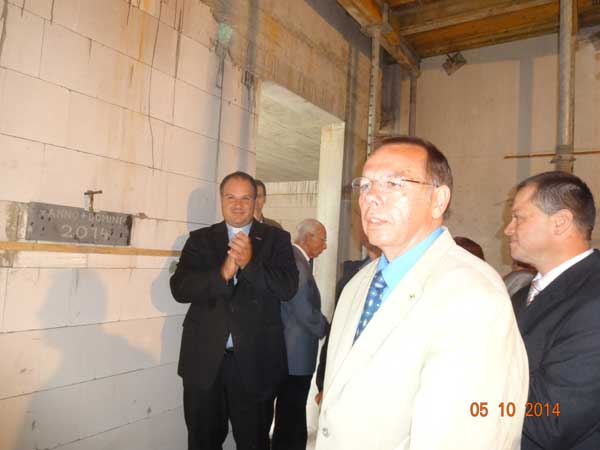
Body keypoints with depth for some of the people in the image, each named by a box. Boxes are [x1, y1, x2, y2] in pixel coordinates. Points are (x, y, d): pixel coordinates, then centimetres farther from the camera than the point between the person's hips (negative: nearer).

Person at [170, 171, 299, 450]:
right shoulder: (200, 239, 6)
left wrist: (250, 264, -23)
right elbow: (179, 288, -6)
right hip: (204, 359, 2)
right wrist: (222, 274, -21)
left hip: (255, 361, -1)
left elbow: (288, 288, -9)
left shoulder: (277, 239, 2)